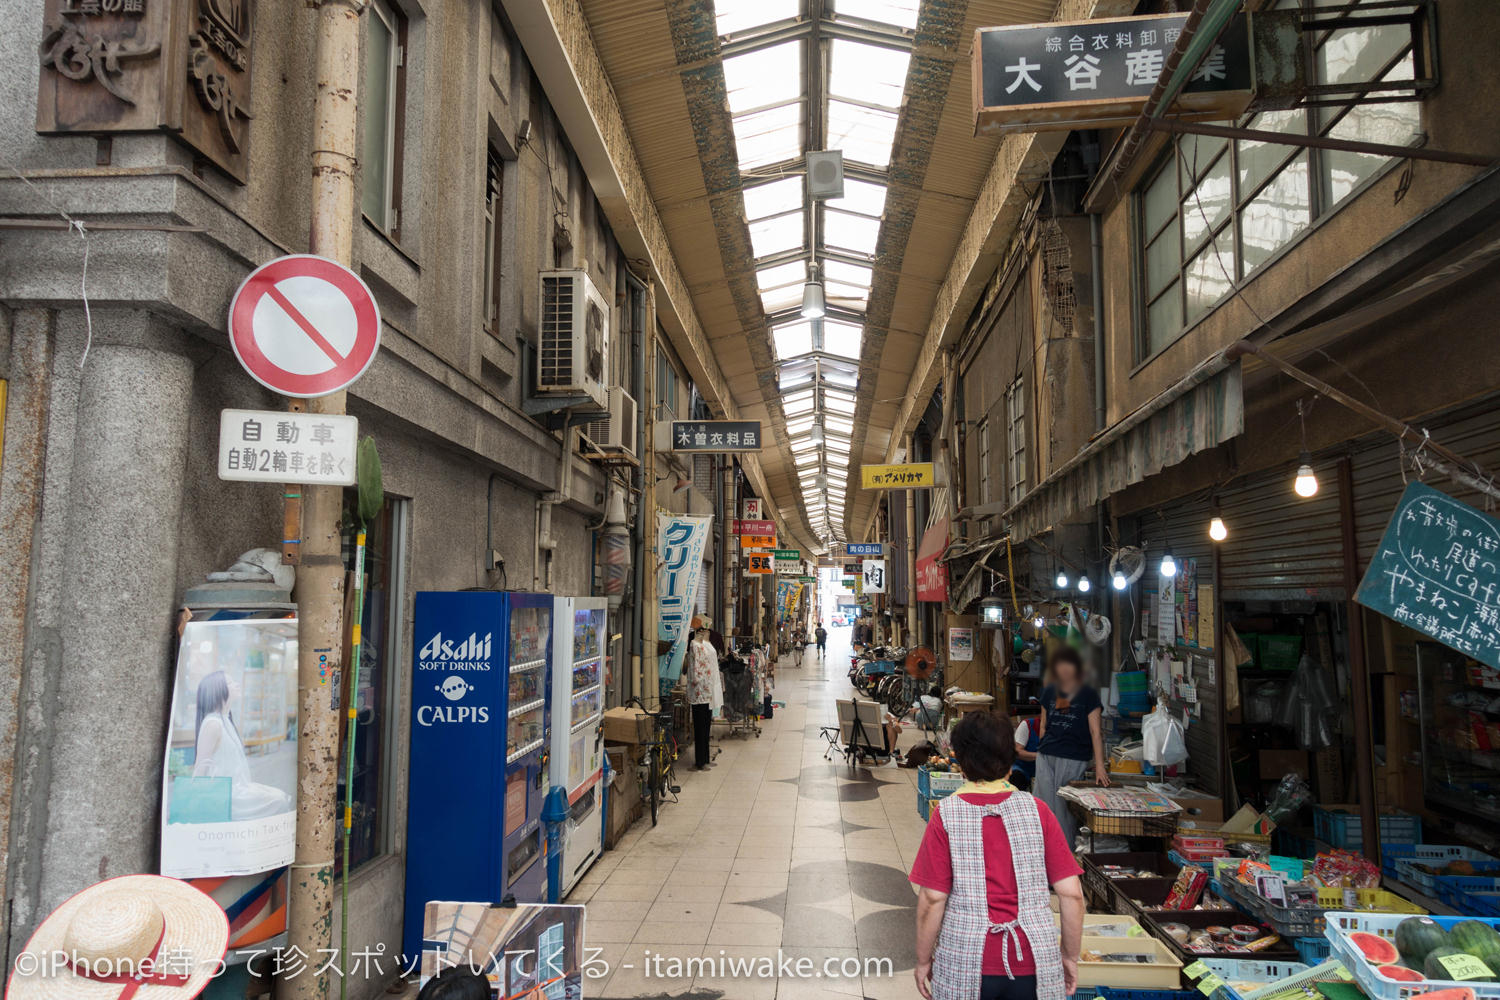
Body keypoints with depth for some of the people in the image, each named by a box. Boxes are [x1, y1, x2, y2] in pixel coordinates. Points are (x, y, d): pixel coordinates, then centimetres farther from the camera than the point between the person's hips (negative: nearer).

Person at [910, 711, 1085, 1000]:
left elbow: (932, 900, -10)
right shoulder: (1036, 810, -5)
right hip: (1035, 962, 2)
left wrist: (923, 960, 3)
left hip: (966, 965, -1)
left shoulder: (946, 814, -9)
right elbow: (1072, 894, -5)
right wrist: (1070, 955, 9)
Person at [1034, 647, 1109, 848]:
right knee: (1046, 804, 3)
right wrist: (1043, 747, 6)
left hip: (1074, 759, -4)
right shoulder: (1049, 692, 10)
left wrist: (1099, 765, -13)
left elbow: (1096, 732, -7)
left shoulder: (1088, 695, -3)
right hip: (1045, 757, 4)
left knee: (1065, 807, -3)